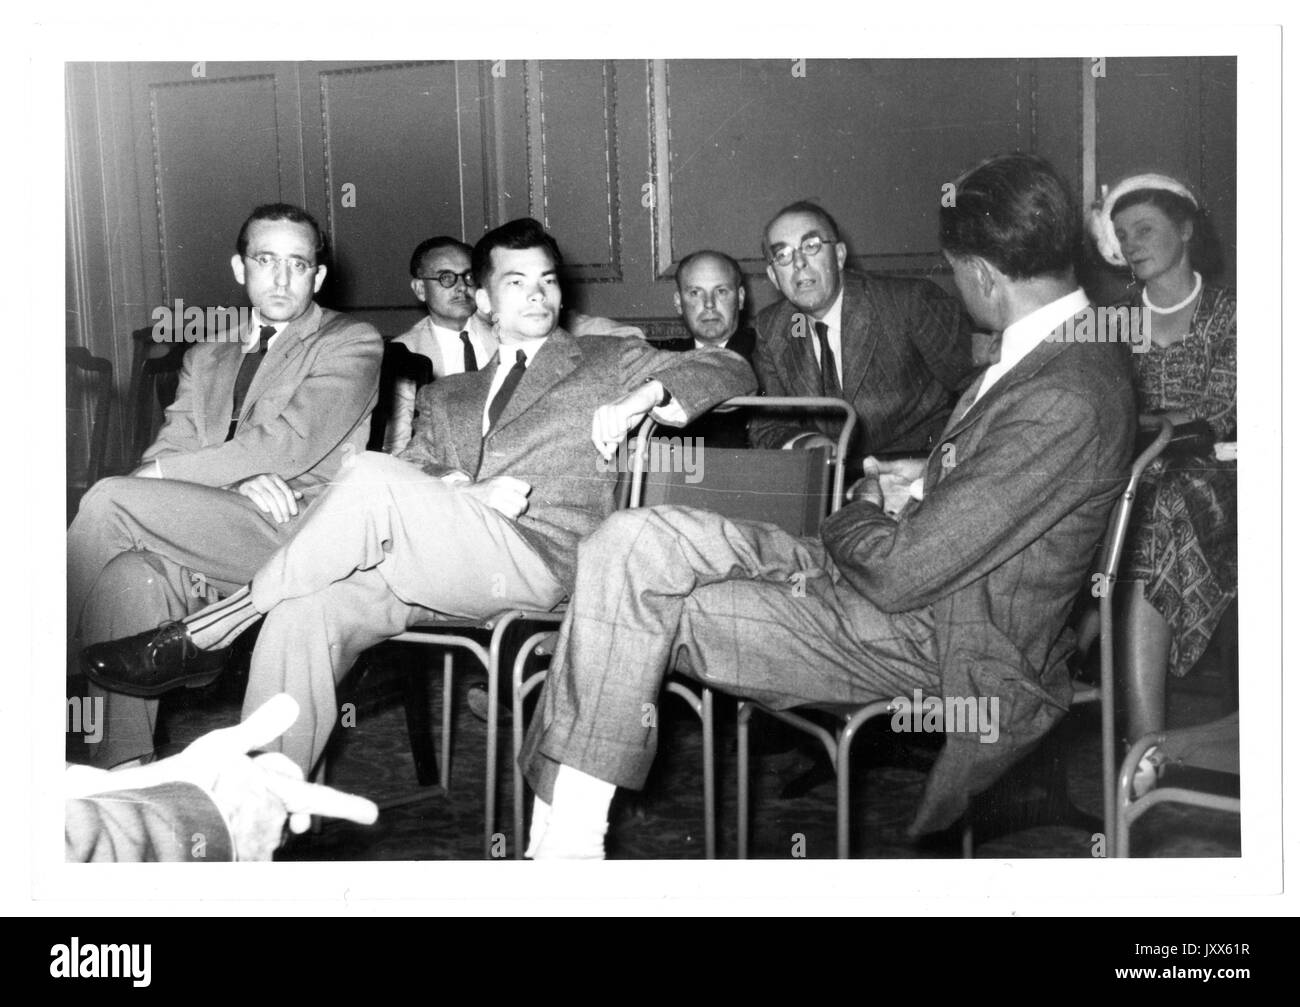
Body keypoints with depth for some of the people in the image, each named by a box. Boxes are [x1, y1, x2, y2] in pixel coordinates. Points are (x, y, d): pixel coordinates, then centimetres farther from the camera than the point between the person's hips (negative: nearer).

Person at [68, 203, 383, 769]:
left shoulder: (353, 344, 5)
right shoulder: (206, 357, 25)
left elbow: (290, 444, -8)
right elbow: (168, 453, 11)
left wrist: (162, 473, -9)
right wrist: (241, 480, -11)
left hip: (301, 534, -5)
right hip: (210, 534, 5)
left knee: (110, 500, -22)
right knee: (132, 577, -29)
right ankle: (122, 765, -25)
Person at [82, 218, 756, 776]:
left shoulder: (606, 361, 21)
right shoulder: (448, 397, 32)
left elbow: (732, 370, 13)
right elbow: (415, 477, 17)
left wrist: (649, 395, -7)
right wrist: (470, 494, -6)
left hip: (538, 559, -4)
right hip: (437, 566, 4)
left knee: (369, 478, -28)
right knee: (303, 613, -27)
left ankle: (199, 635, -20)